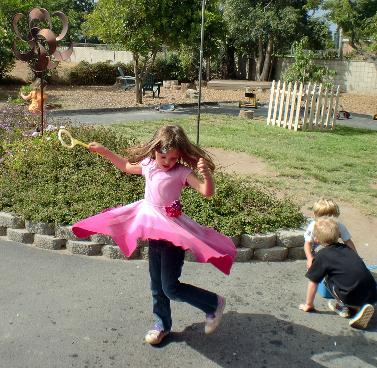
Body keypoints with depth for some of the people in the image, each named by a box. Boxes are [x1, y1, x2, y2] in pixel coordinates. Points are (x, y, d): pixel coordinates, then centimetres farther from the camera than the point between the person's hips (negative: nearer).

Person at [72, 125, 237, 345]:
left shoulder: (182, 172, -17)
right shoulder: (148, 164, 1)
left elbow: (207, 191, -29)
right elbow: (127, 166, 21)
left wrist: (206, 173, -47)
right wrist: (104, 151, 20)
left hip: (173, 233, -7)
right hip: (153, 230, 7)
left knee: (171, 288, -3)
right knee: (157, 285, 18)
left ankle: (214, 303, 18)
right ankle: (163, 325, 38)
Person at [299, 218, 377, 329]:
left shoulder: (322, 256, 1)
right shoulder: (346, 248, 18)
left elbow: (313, 282, 5)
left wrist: (308, 305, 18)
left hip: (353, 297, -5)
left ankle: (344, 307, 10)